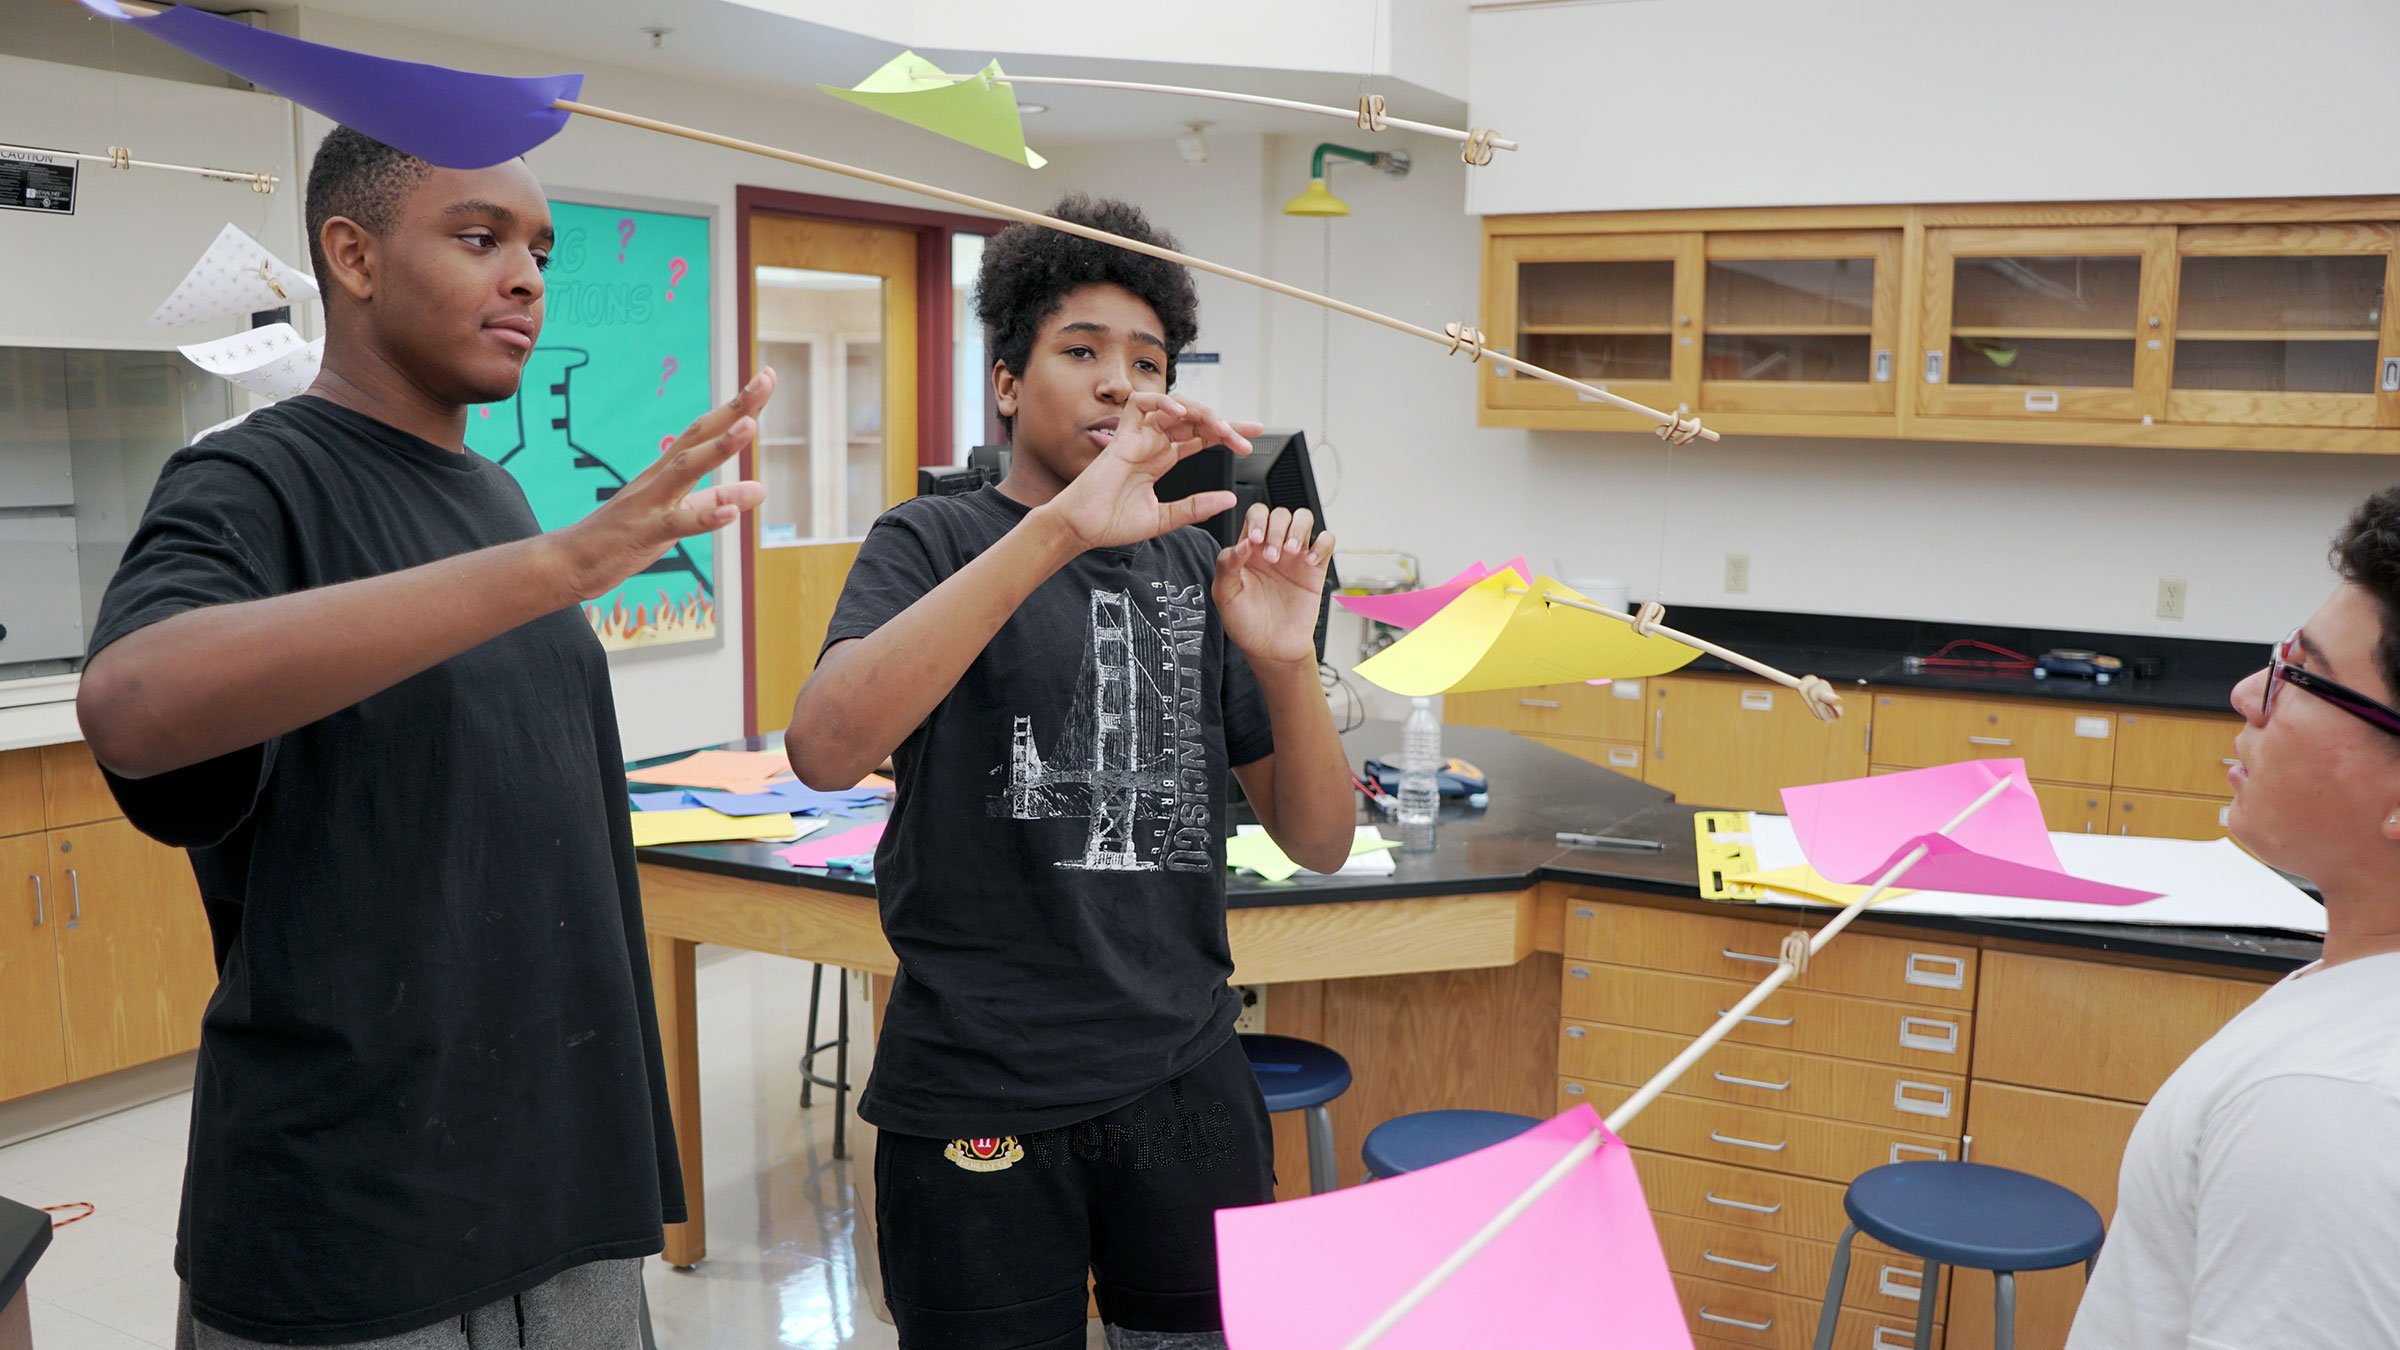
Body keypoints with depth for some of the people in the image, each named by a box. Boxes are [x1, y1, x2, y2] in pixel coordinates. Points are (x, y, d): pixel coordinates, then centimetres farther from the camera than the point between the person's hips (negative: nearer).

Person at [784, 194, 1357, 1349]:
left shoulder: (1195, 567, 8)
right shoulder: (935, 543, -3)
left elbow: (1319, 842, 5)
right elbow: (826, 749, -25)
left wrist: (1286, 661, -14)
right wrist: (1062, 528, -31)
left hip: (1185, 1086, 4)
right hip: (979, 1104, -4)